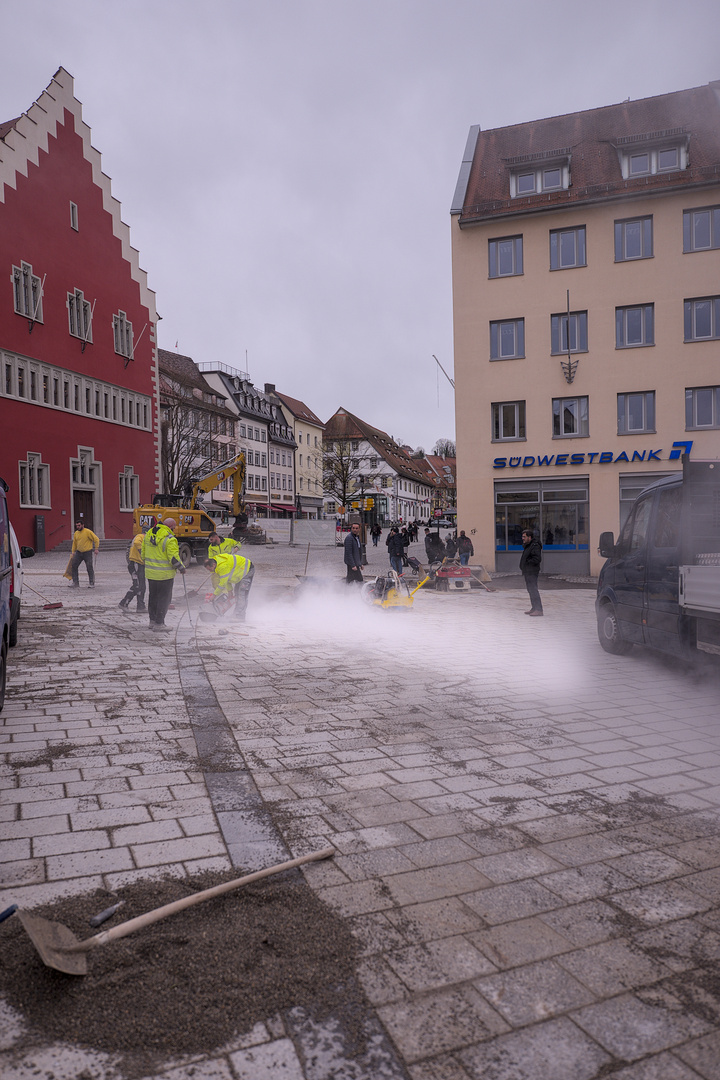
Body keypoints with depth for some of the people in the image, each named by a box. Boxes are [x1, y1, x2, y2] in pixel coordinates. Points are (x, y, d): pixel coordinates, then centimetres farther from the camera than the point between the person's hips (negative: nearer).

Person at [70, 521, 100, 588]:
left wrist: (96, 549, -13)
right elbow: (74, 543, 20)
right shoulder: (76, 533, 8)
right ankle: (75, 582, 10)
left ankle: (91, 583, 6)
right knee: (73, 566, 2)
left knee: (89, 568, -4)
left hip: (87, 552, -6)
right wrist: (73, 551, 17)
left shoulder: (88, 532, -11)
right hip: (79, 552, 6)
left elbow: (96, 539, -10)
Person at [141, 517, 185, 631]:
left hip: (150, 572, 7)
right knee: (164, 598, 2)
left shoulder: (148, 535, 7)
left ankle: (153, 621, 26)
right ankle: (159, 623, 5)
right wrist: (181, 568, -4)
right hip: (165, 574, -7)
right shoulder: (169, 539, -18)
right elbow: (174, 558, -19)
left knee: (153, 597, 17)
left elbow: (143, 552, 15)